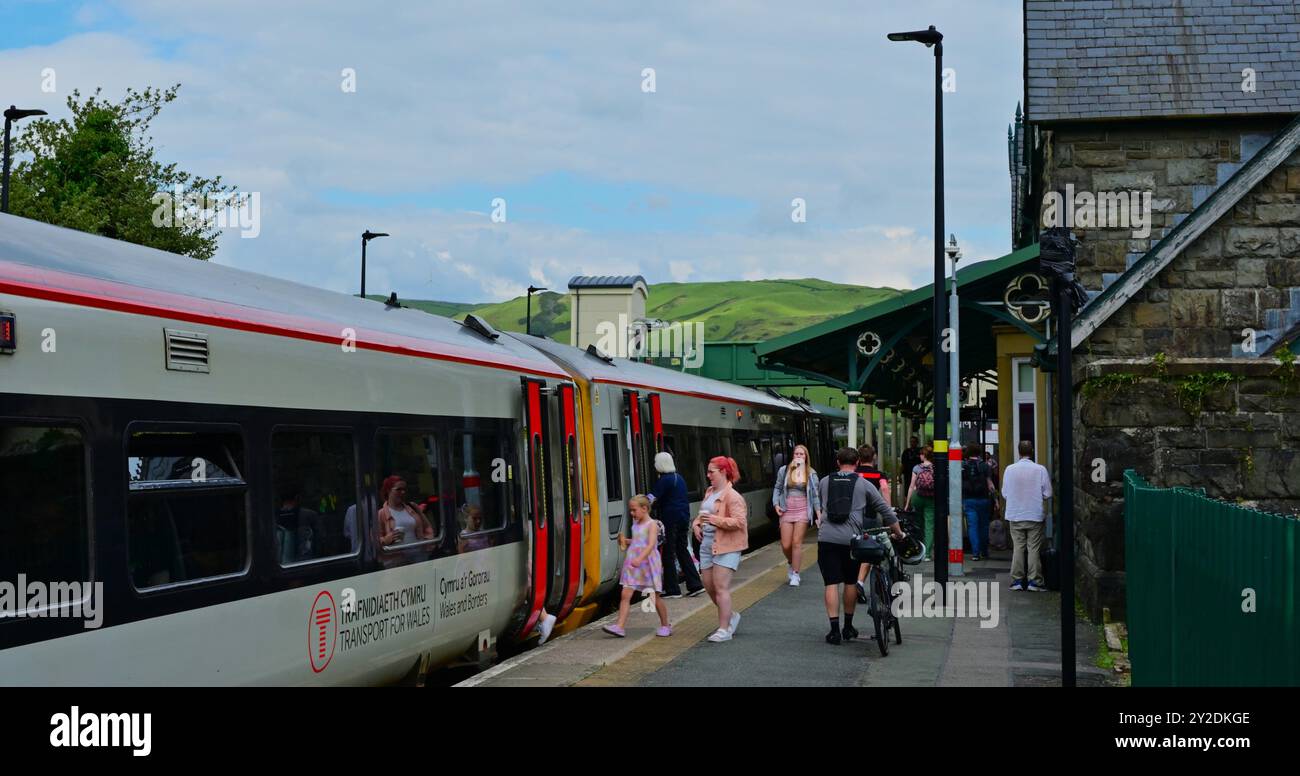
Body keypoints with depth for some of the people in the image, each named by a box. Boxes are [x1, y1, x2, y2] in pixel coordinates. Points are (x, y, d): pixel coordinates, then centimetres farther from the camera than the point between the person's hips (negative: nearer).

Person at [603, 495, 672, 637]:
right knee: (625, 595, -7)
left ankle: (665, 626, 22)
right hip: (632, 564, 6)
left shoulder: (652, 524, -10)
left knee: (655, 597, 6)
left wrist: (640, 558, -37)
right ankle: (619, 626, -12)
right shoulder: (635, 524, 13)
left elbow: (651, 544, -24)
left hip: (647, 563, -6)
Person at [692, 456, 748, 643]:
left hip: (726, 547, -9)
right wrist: (696, 524, 9)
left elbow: (739, 522, -20)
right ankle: (730, 616, 30)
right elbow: (702, 514, 29)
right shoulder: (709, 492, 14)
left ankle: (724, 630, -2)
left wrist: (715, 520, -23)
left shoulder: (733, 497, -13)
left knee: (721, 587, -8)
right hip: (707, 545, 9)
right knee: (709, 586, 10)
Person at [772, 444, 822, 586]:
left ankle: (795, 574, 5)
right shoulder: (784, 471, 4)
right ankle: (792, 564, 31)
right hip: (786, 510, 1)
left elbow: (816, 494, 6)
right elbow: (777, 488, 14)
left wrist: (818, 513, -1)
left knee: (797, 543, -5)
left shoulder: (811, 474, 3)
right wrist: (776, 504, 0)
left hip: (802, 510, -1)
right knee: (786, 545, -1)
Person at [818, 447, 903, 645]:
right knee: (850, 583, 14)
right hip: (851, 539, 0)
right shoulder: (863, 484, 7)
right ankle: (848, 627, 23)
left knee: (831, 583, 1)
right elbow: (885, 510, 10)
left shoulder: (825, 482, 11)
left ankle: (834, 630, -4)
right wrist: (898, 533, 21)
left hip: (827, 538, 0)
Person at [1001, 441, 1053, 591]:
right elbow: (1047, 494, -4)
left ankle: (1017, 580, 8)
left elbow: (1004, 494, 1)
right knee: (1034, 548, 4)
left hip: (1015, 515, 1)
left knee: (1017, 548, 8)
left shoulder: (1010, 469, -5)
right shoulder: (1040, 469, -9)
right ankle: (1035, 581, 4)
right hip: (1035, 515, -1)